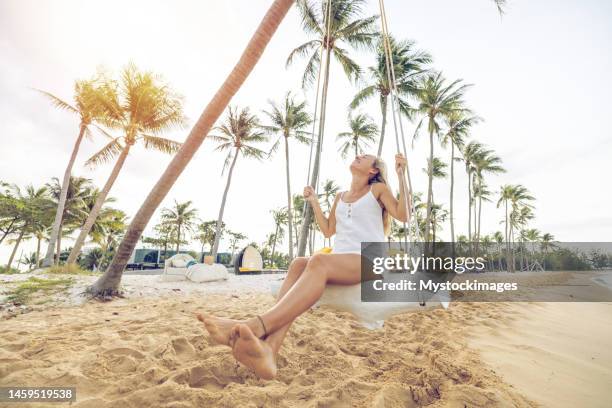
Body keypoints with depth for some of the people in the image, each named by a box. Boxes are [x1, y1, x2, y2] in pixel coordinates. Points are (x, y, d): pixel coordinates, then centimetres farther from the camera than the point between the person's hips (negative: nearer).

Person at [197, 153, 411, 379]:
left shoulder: (378, 189, 13)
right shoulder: (340, 197, 27)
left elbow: (403, 216, -2)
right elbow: (328, 230, 26)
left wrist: (401, 175, -4)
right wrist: (314, 202, 21)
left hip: (368, 261, -5)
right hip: (339, 260, 5)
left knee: (319, 261, -37)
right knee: (299, 263, -28)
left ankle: (256, 327, -52)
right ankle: (268, 350, -47)